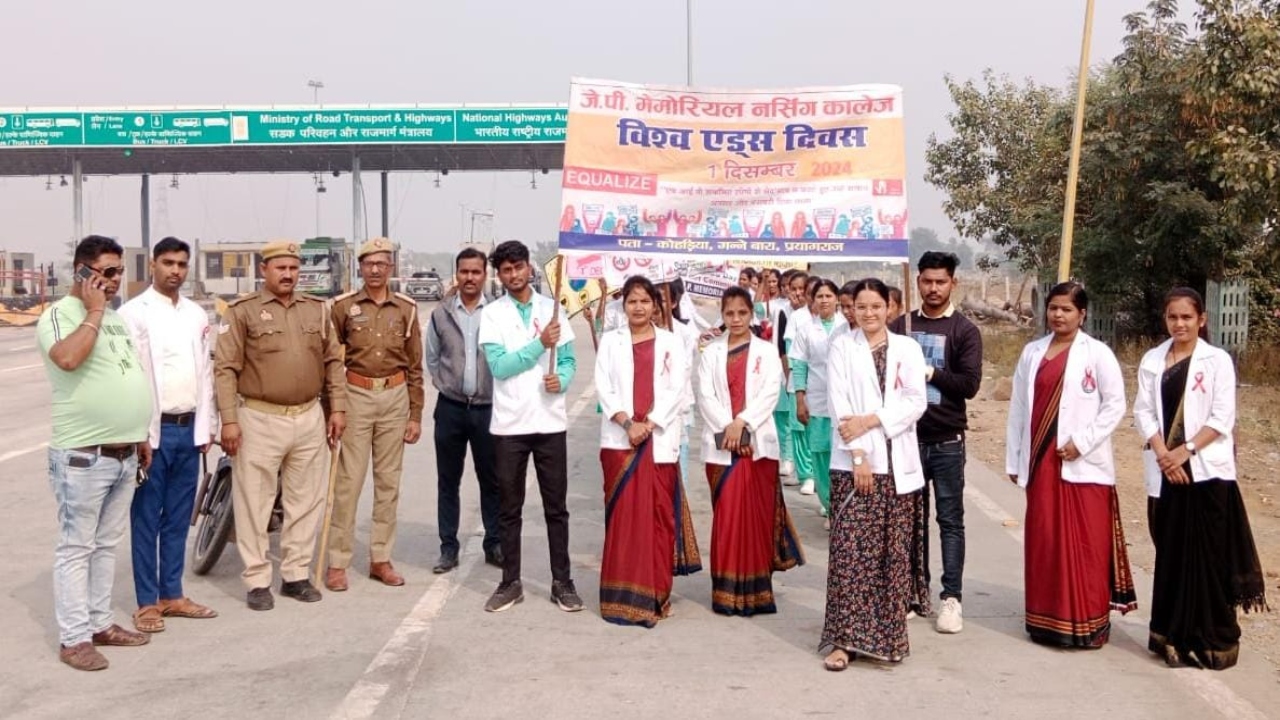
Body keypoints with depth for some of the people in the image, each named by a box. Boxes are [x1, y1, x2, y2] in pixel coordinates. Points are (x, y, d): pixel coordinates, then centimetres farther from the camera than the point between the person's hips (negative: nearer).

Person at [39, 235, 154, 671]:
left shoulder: (115, 317, 15)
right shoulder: (59, 315, -10)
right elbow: (68, 359, -32)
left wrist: (140, 437, 20)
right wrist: (93, 313, -19)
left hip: (124, 454, 8)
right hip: (83, 457, -8)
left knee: (107, 544, 15)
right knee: (77, 548, 0)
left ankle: (100, 623, 26)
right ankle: (74, 638, 7)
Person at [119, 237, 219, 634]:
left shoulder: (197, 315, 12)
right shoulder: (134, 312, -6)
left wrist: (207, 426, 9)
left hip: (190, 429, 5)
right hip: (153, 429, -5)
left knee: (178, 518, 12)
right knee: (146, 519, 3)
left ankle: (172, 595, 21)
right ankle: (147, 602, 11)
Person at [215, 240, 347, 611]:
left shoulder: (317, 309, 9)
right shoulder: (242, 311, -4)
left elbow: (333, 361, 13)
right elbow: (225, 368, -6)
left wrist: (338, 408, 7)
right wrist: (229, 420, -12)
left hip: (309, 418, 4)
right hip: (259, 420, -4)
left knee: (306, 501, 11)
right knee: (254, 503, 3)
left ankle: (296, 575, 23)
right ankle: (257, 581, 13)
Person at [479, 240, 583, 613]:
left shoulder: (552, 308, 6)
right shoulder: (492, 313, -2)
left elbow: (569, 359, 7)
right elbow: (499, 366, -13)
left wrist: (561, 380, -14)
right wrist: (539, 344, -21)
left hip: (550, 421, 1)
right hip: (509, 424, -1)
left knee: (556, 506, 8)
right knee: (510, 509, 9)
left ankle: (562, 582, 17)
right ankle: (510, 583, 19)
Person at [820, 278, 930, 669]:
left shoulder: (907, 348, 8)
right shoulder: (842, 346, 3)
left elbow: (916, 401, -1)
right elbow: (839, 404, -4)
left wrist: (872, 420, -13)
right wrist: (858, 455, -12)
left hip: (898, 463, 2)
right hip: (853, 462, -2)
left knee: (894, 553, 5)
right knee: (849, 552, -6)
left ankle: (889, 634, 18)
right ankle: (844, 638, -3)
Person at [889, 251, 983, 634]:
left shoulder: (964, 330, -1)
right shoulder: (899, 326, 7)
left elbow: (970, 384, -9)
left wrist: (928, 372, -13)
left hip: (946, 441, -2)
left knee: (950, 520, 3)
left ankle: (952, 597, 8)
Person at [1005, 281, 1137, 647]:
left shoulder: (1097, 353, -3)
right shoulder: (1032, 352, 10)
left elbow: (1115, 403, -5)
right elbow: (1018, 407, 11)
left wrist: (1082, 441, -14)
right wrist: (1014, 459, 9)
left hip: (1082, 463, -4)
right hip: (1040, 460, 4)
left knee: (1085, 544, -1)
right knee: (1044, 541, 8)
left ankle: (1088, 622, 10)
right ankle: (1048, 619, 18)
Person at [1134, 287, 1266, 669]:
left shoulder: (1217, 360, -1)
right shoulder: (1152, 360, 9)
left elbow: (1222, 418, -6)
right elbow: (1143, 411, 4)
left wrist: (1185, 450, -14)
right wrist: (1163, 453, -9)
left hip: (1206, 470, -3)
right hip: (1165, 471, 3)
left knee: (1207, 555, -3)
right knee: (1170, 553, 7)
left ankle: (1212, 639, 6)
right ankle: (1172, 634, 16)